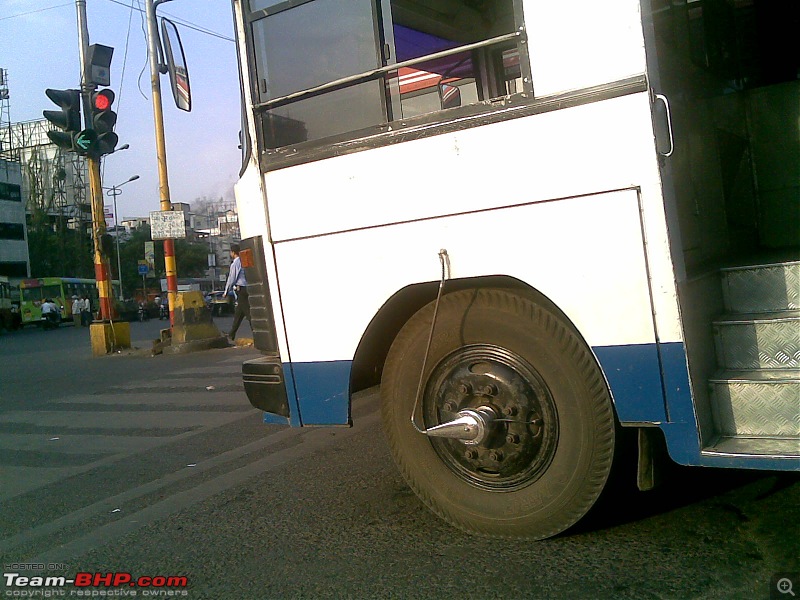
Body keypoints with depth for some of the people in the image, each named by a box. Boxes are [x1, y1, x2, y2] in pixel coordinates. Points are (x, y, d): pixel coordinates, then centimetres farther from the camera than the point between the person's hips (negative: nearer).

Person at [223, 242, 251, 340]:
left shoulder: (235, 264, -9)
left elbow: (231, 278, -7)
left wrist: (226, 291, 4)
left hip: (240, 289, -8)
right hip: (246, 287, 8)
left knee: (248, 312, -10)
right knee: (238, 313, 14)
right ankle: (232, 334, 22)